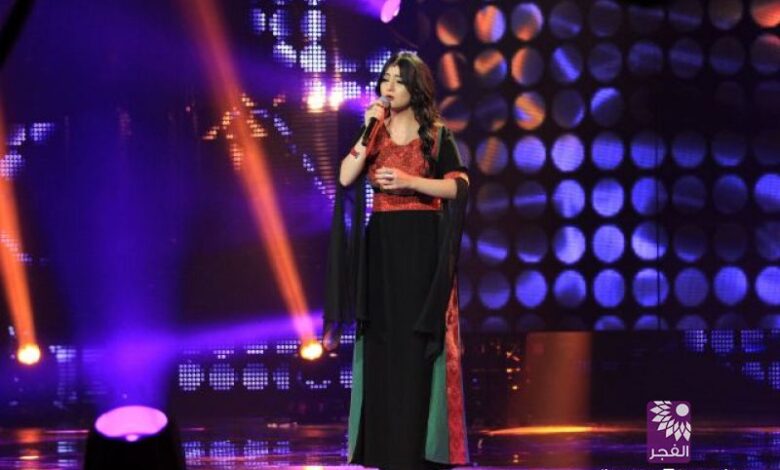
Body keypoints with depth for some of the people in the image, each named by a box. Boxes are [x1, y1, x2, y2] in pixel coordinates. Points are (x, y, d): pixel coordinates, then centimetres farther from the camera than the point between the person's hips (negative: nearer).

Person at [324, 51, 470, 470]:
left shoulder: (436, 134, -1)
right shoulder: (374, 132, 10)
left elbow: (458, 186, -8)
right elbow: (346, 178, -4)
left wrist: (410, 181, -17)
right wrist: (368, 132, -10)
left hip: (421, 244, -4)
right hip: (381, 244, 4)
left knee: (417, 339, -6)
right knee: (382, 340, 2)